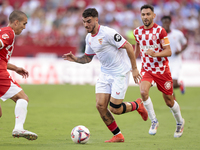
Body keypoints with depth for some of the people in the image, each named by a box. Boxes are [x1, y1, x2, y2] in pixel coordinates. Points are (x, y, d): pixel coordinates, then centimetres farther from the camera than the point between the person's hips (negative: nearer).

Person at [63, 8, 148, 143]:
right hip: (105, 73, 8)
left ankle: (137, 105, 23)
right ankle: (118, 136, 9)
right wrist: (75, 59, -2)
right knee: (100, 105, -6)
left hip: (120, 73, -8)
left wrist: (134, 69, -16)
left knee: (115, 109, -9)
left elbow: (128, 46, -17)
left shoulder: (107, 33, -20)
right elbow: (88, 58, 19)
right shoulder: (89, 38, 7)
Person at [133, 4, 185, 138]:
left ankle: (180, 122, 35)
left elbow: (168, 52, -14)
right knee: (143, 92, -26)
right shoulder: (137, 31, 2)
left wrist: (155, 54, -32)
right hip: (146, 69, 2)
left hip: (162, 70, -2)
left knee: (169, 101, 6)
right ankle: (154, 122, -11)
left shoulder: (160, 31, -11)